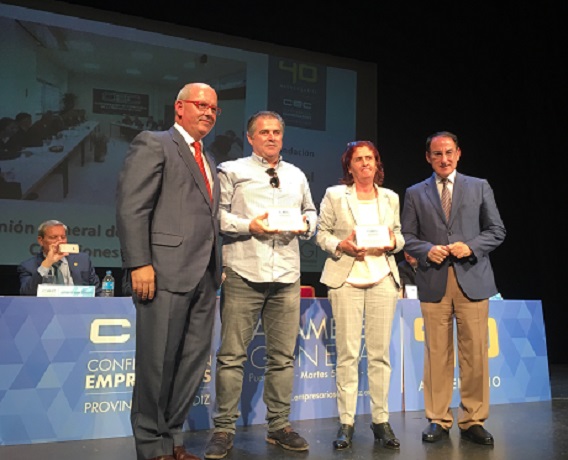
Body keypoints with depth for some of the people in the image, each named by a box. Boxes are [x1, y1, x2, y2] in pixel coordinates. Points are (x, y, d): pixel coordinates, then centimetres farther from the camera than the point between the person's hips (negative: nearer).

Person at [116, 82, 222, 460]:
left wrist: (218, 266, 12)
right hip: (166, 272, -8)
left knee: (193, 361, 10)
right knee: (158, 362, 0)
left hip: (205, 276, 8)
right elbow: (131, 208, -10)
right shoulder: (153, 144, 0)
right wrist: (139, 264, -17)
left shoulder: (208, 161, 24)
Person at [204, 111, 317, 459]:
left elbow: (311, 213, 26)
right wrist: (248, 225, -14)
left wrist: (305, 224, 4)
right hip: (244, 273, -4)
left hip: (287, 276, 5)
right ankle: (224, 429, 8)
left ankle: (279, 425, 19)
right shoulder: (232, 171, 6)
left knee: (284, 355, 8)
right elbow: (216, 214, -2)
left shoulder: (297, 176, 21)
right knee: (232, 354, -2)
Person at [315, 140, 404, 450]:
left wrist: (393, 243, -6)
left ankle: (381, 421, 11)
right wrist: (341, 246, -14)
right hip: (346, 279, -2)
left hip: (383, 279, 3)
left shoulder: (390, 197, 14)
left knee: (380, 353, 2)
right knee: (347, 353, -4)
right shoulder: (334, 195, 5)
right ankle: (346, 423, 5)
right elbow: (321, 233, 4)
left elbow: (399, 235, 17)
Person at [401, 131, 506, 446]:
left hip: (472, 279, 0)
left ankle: (473, 421, 13)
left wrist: (471, 247, -8)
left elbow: (496, 230, 9)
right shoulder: (415, 193, 12)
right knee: (437, 354, 2)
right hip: (433, 282, 0)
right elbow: (407, 236, 8)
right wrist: (427, 250, -11)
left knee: (475, 353, 1)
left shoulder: (479, 187, 12)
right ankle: (438, 420, 13)